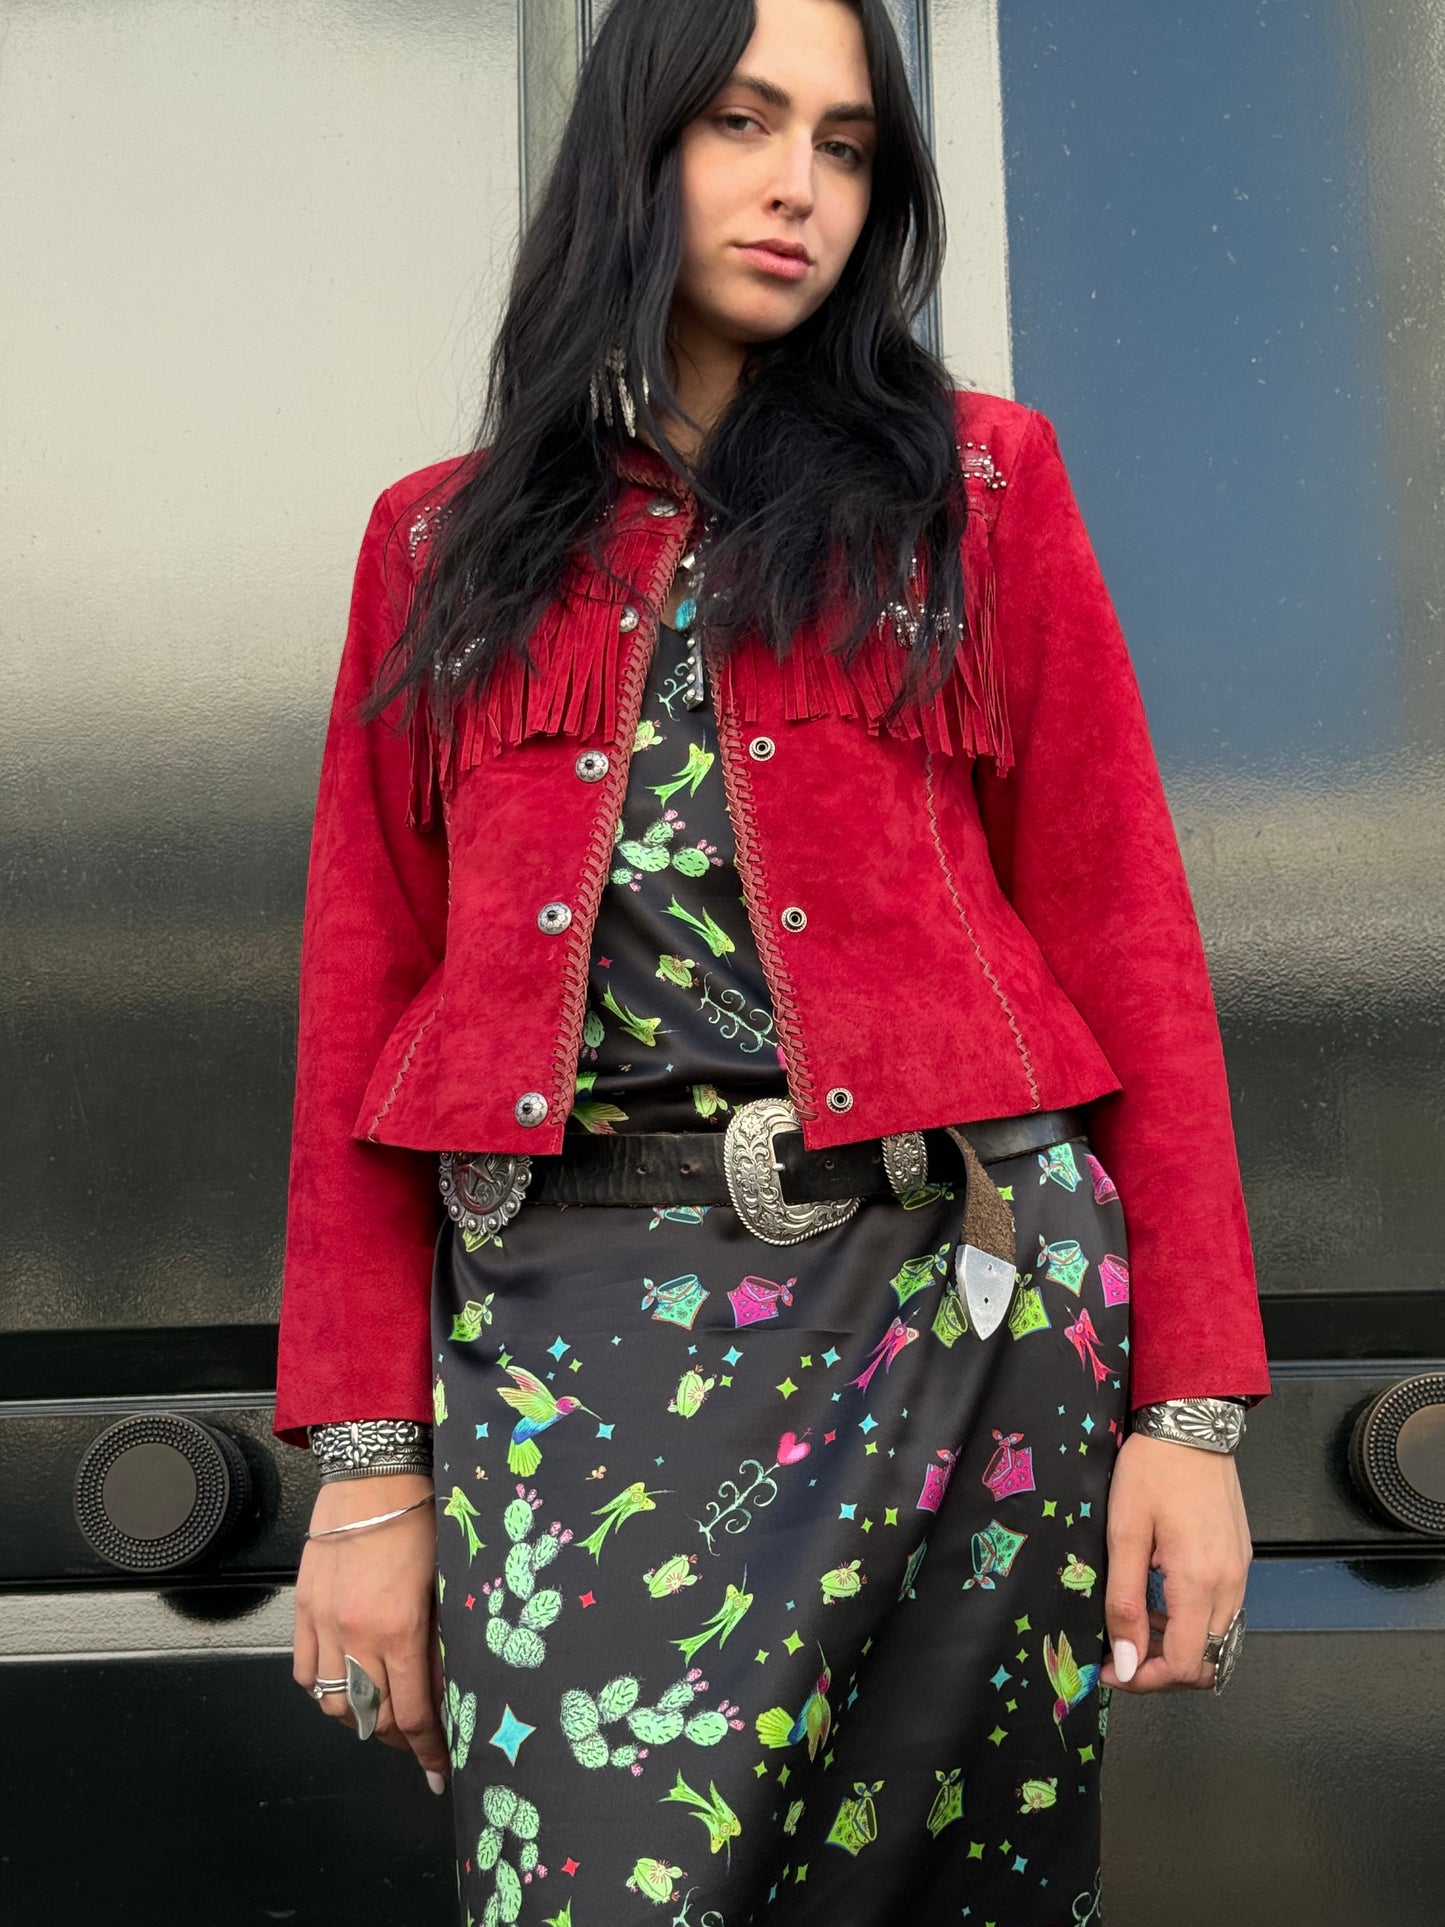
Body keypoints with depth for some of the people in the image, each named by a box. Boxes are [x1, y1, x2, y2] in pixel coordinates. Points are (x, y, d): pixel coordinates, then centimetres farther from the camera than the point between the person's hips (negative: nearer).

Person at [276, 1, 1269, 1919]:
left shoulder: (975, 482, 8)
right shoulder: (445, 540, 12)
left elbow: (1123, 937, 3)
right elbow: (366, 993, 7)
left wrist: (1192, 1402, -5)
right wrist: (368, 1458, 0)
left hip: (956, 1305, 0)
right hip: (571, 1326, 1)